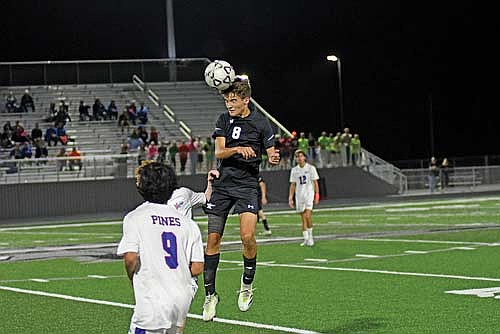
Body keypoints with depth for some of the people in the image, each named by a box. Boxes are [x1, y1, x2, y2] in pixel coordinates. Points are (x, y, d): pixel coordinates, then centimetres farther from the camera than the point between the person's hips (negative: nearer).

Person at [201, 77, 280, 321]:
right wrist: (238, 149, -24)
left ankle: (247, 283, 6)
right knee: (213, 239, -1)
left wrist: (274, 158, -21)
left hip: (247, 185, -3)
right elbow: (219, 152, -4)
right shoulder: (224, 120, 6)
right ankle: (210, 294, 9)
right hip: (222, 184, 3)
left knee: (247, 237, -19)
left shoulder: (260, 123, 0)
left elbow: (271, 153, 3)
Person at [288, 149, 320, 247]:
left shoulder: (311, 168, 0)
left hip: (309, 194, -3)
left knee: (308, 216, -16)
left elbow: (315, 183, 2)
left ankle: (310, 237, -5)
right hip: (299, 196, 3)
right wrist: (290, 198, 5)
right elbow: (292, 185, 11)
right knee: (303, 218, 4)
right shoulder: (294, 170, 9)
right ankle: (306, 239, 9)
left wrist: (317, 196, -5)